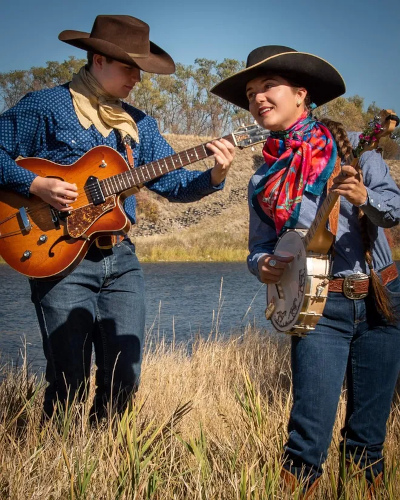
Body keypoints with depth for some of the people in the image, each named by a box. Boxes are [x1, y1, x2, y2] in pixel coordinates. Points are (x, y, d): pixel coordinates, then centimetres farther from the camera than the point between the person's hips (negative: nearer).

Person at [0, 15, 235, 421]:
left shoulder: (139, 124, 15)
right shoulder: (44, 107, -2)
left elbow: (172, 182, 12)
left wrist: (213, 177, -7)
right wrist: (37, 185, -18)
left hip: (120, 258, 6)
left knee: (124, 377, 7)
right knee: (69, 382, -2)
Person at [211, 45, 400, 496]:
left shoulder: (349, 145, 2)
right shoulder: (263, 180, 8)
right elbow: (260, 245, 11)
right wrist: (262, 265, -12)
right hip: (320, 307, 0)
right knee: (311, 432, -10)